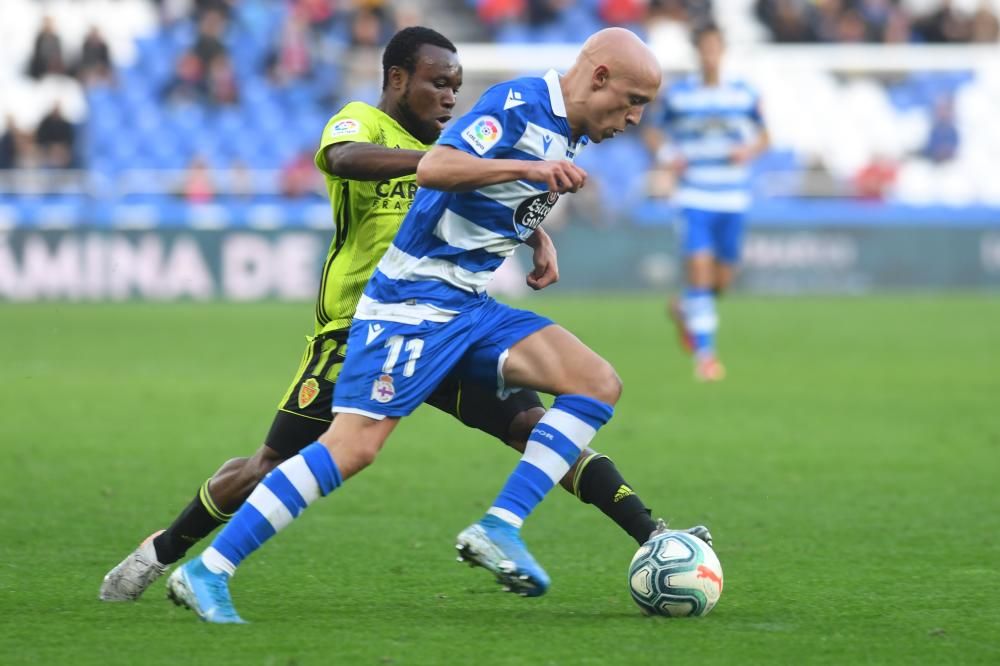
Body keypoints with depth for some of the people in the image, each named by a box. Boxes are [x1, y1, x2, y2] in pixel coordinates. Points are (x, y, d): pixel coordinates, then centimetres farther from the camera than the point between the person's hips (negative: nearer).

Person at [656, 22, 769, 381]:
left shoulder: (743, 94, 3)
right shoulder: (678, 94, 0)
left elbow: (762, 136, 12)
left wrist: (749, 150, -10)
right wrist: (669, 156, -10)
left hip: (732, 199, 2)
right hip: (694, 198, -2)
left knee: (723, 278, 8)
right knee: (698, 268, -14)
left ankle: (684, 310, 41)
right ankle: (704, 352, -7)